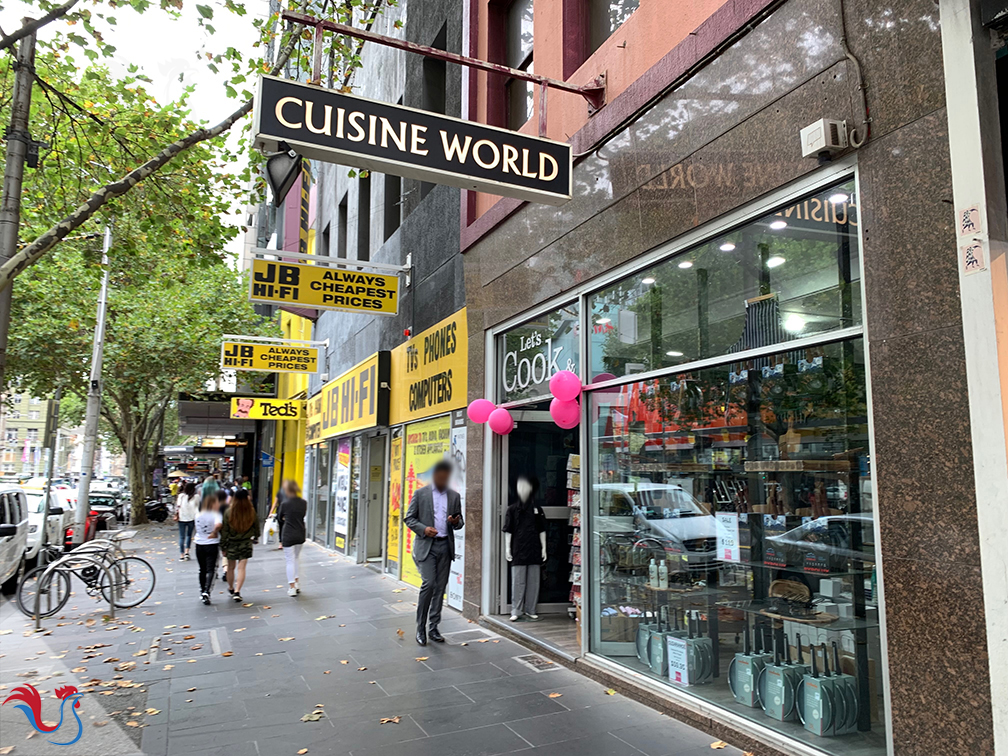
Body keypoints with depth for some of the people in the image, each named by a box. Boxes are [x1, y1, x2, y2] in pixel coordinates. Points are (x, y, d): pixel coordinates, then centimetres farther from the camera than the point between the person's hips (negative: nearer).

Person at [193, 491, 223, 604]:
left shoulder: (198, 515, 4)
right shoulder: (215, 515, -13)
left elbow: (198, 529, 9)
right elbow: (218, 524, -32)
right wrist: (215, 532, -15)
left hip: (199, 545, 5)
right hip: (212, 545, -5)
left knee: (202, 570, 18)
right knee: (211, 570, -1)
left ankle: (202, 592, 29)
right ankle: (206, 592, -15)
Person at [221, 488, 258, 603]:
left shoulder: (228, 513, -12)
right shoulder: (252, 512, -10)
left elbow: (224, 531, -7)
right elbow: (256, 527, 4)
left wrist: (223, 547, 2)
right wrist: (256, 537, 23)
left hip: (231, 544, 0)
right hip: (246, 544, 0)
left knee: (231, 567, 18)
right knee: (241, 568, 2)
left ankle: (231, 588, 36)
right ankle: (237, 592, -7)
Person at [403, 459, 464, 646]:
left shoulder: (454, 496, 10)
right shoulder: (420, 494, 1)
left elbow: (460, 522, 15)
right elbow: (409, 518, 2)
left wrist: (456, 522, -8)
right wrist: (423, 529, -14)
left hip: (445, 546, 4)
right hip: (426, 546, -3)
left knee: (440, 587, 5)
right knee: (428, 584, -13)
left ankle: (433, 628, 16)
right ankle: (420, 628, 2)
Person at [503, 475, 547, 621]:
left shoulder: (537, 509, 6)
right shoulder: (512, 509, 1)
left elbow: (542, 531, 9)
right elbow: (508, 531, 2)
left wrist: (543, 548, 5)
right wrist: (507, 548, -3)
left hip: (534, 550, 2)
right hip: (518, 550, -2)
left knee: (533, 582, 7)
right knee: (518, 582, 0)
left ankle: (530, 610, 17)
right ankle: (516, 611, 8)